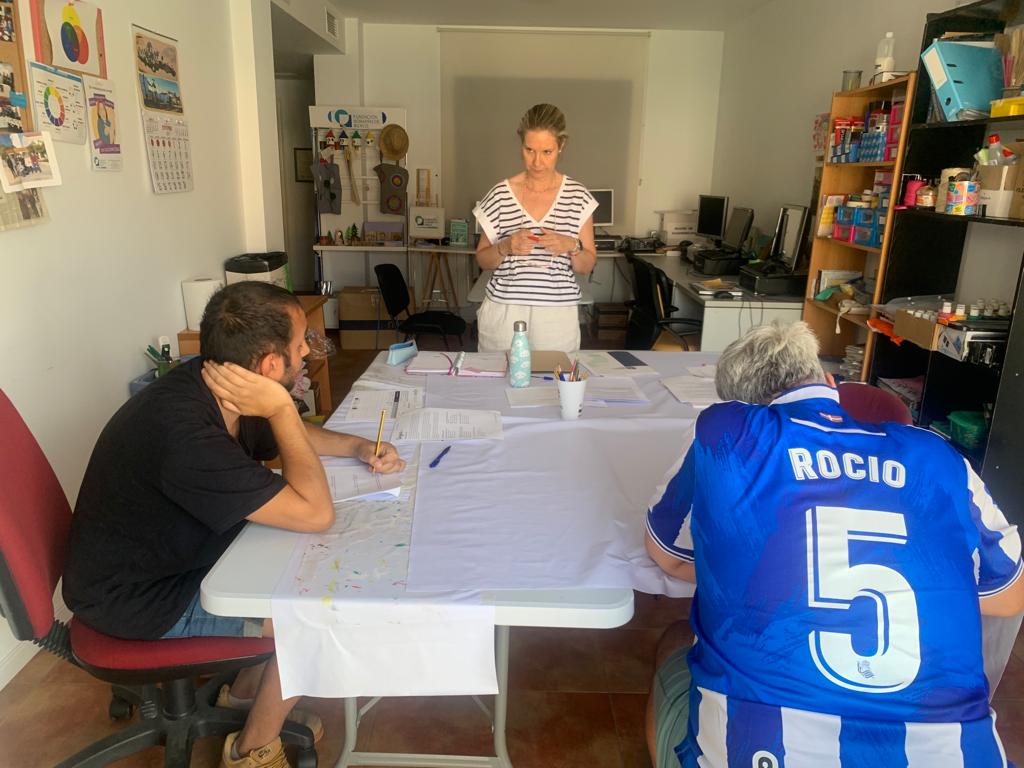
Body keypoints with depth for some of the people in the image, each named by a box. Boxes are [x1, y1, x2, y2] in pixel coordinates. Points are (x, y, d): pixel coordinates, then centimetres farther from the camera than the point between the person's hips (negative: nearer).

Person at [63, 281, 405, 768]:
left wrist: (357, 447, -4)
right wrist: (281, 408, -31)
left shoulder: (209, 388, -9)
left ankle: (245, 694, 27)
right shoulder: (186, 435, -37)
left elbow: (288, 435, 11)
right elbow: (315, 513, -33)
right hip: (137, 599, -9)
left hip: (178, 553, 9)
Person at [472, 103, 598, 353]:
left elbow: (586, 266, 4)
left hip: (558, 315, 0)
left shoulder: (578, 196, 0)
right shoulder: (500, 195, -1)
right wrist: (506, 247, -14)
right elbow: (483, 260, 5)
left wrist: (572, 246, -15)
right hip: (504, 312, 0)